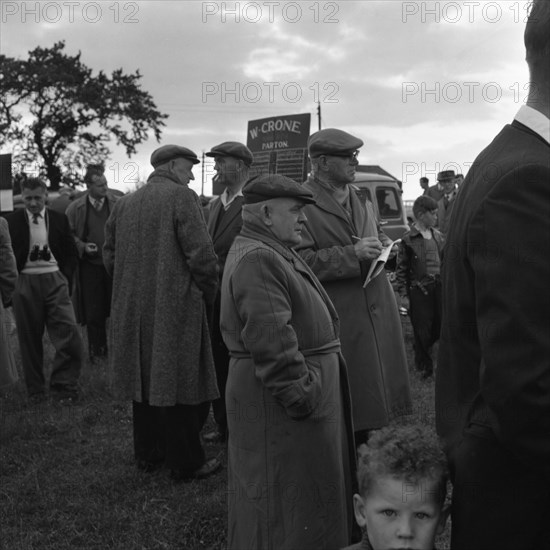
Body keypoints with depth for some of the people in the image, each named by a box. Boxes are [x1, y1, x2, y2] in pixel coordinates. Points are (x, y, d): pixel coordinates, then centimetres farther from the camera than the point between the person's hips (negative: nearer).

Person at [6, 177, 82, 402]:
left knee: (69, 335, -8)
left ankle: (63, 385, 7)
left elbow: (71, 253, 9)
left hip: (54, 280, 1)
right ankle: (35, 388, 22)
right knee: (29, 338, 8)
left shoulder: (59, 219, 6)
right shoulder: (13, 221, 2)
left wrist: (66, 280, 1)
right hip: (25, 283, 0)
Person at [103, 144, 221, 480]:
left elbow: (110, 257, 12)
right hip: (175, 308, -7)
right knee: (179, 386, 2)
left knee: (146, 379, 16)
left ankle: (148, 453, 28)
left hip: (132, 310, 7)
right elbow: (201, 255, -17)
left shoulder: (125, 203, 9)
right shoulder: (181, 197, -10)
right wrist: (209, 294, -2)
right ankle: (185, 463, 11)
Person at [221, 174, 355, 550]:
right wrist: (301, 396, -23)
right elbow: (272, 342, -27)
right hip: (279, 404, -11)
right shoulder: (258, 259, -21)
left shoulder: (271, 252, 15)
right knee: (288, 497, 2)